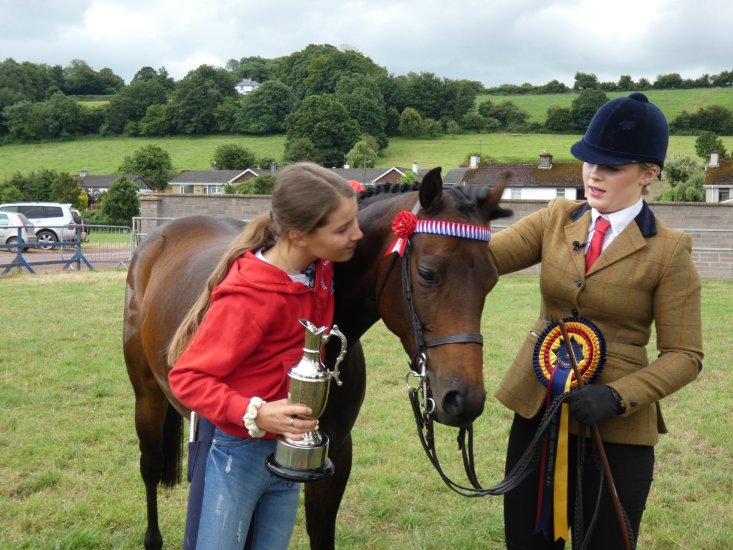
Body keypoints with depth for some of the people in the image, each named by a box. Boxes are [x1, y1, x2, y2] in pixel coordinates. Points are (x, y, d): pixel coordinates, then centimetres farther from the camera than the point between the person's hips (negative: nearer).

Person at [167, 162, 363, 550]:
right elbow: (187, 377, -24)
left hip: (289, 449, 7)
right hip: (238, 452, -7)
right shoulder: (249, 298, -27)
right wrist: (252, 414, -36)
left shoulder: (321, 269, -4)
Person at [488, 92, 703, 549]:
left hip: (616, 429, -4)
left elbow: (684, 356, -9)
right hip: (535, 410, 4)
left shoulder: (669, 250, -9)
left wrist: (617, 397, -23)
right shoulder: (557, 219, 3)